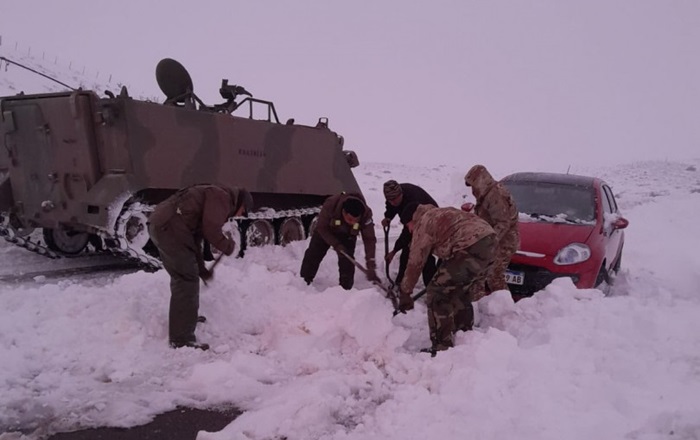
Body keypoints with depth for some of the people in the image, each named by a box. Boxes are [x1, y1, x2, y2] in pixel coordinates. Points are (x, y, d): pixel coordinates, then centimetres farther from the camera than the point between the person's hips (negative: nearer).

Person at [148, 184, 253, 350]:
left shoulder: (213, 197, 28)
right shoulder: (222, 197, -2)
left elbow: (195, 238, 31)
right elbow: (211, 229, -16)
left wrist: (202, 270, 32)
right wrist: (228, 246, 2)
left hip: (159, 224, 11)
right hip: (170, 227, -11)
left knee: (180, 277, 25)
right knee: (187, 280, -6)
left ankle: (187, 316, 44)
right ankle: (182, 339, -3)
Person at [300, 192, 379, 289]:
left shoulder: (366, 214, -38)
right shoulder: (330, 205, -42)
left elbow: (369, 240, -34)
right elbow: (321, 227, -26)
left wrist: (371, 267, -40)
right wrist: (336, 244, -34)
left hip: (347, 236, 0)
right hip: (325, 231, 0)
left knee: (347, 261, -12)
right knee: (313, 255, 2)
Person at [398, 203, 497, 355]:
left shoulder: (423, 224, 5)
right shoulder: (440, 213, 30)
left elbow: (415, 263, 6)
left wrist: (405, 293, 15)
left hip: (471, 248, -10)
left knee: (437, 293, 1)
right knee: (459, 290, 26)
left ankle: (442, 347, 4)